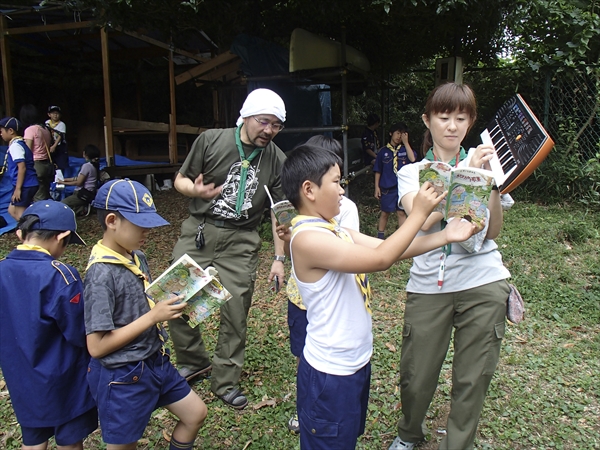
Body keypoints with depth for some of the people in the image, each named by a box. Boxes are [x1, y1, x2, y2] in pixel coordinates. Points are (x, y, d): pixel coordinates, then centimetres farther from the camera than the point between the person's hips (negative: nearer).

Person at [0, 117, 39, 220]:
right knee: (12, 210, 19)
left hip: (24, 186, -10)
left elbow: (22, 167, -21)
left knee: (20, 215, -1)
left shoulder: (15, 145, -14)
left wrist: (18, 189, -21)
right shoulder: (20, 143, 14)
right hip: (29, 184, 10)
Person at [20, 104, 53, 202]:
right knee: (45, 196, 12)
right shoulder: (45, 129, 12)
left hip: (36, 165, -8)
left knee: (37, 199, -4)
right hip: (48, 164, 8)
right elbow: (48, 149, 9)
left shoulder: (29, 130, -9)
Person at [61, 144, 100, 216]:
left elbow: (78, 182, -12)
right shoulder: (94, 164, 7)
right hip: (89, 193, 9)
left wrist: (65, 183, 0)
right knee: (66, 200, 18)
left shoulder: (87, 166, -18)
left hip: (84, 194, -9)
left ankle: (84, 209, -11)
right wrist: (67, 179, 16)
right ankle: (86, 206, 4)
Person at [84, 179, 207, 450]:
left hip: (155, 361, 8)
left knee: (196, 414, 18)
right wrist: (154, 316, -25)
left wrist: (170, 304, -6)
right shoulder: (101, 274, -25)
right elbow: (97, 346, -24)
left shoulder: (137, 257, 0)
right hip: (122, 377, -8)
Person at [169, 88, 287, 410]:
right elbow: (180, 180, 4)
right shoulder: (211, 140, -5)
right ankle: (195, 361, 28)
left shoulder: (277, 160, -1)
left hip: (240, 241, 0)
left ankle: (225, 382, 23)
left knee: (235, 313, 1)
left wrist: (279, 258, -1)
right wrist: (196, 190, -19)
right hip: (198, 230, 1)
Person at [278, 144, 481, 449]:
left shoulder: (335, 231, 3)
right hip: (330, 373, -9)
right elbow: (381, 258, -29)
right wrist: (420, 212, -20)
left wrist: (445, 236, -3)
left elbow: (389, 249, 4)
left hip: (355, 363, 9)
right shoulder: (307, 238, -26)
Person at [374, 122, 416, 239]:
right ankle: (380, 237, 22)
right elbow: (378, 171, 5)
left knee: (401, 212, 6)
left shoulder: (405, 149, 4)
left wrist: (405, 142, -15)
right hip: (387, 187, 0)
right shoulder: (383, 151, 2)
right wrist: (377, 187, 0)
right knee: (385, 213, 9)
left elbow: (412, 159, -18)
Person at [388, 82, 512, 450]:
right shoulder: (412, 172, 6)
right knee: (416, 376, 6)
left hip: (483, 284, 1)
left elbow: (492, 232, -1)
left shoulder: (482, 165, 7)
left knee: (473, 380, 7)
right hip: (428, 285, 0)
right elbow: (423, 219, -15)